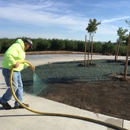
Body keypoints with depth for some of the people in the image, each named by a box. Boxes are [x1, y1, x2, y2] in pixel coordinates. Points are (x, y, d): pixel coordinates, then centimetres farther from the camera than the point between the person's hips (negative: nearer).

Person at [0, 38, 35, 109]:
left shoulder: (21, 49, 16)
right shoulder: (16, 46, -17)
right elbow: (8, 55, -32)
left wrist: (29, 66, 15)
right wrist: (14, 63, -35)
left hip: (16, 70, 10)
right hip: (9, 70, -10)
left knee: (20, 86, 9)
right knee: (14, 87, -8)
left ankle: (18, 103, 17)